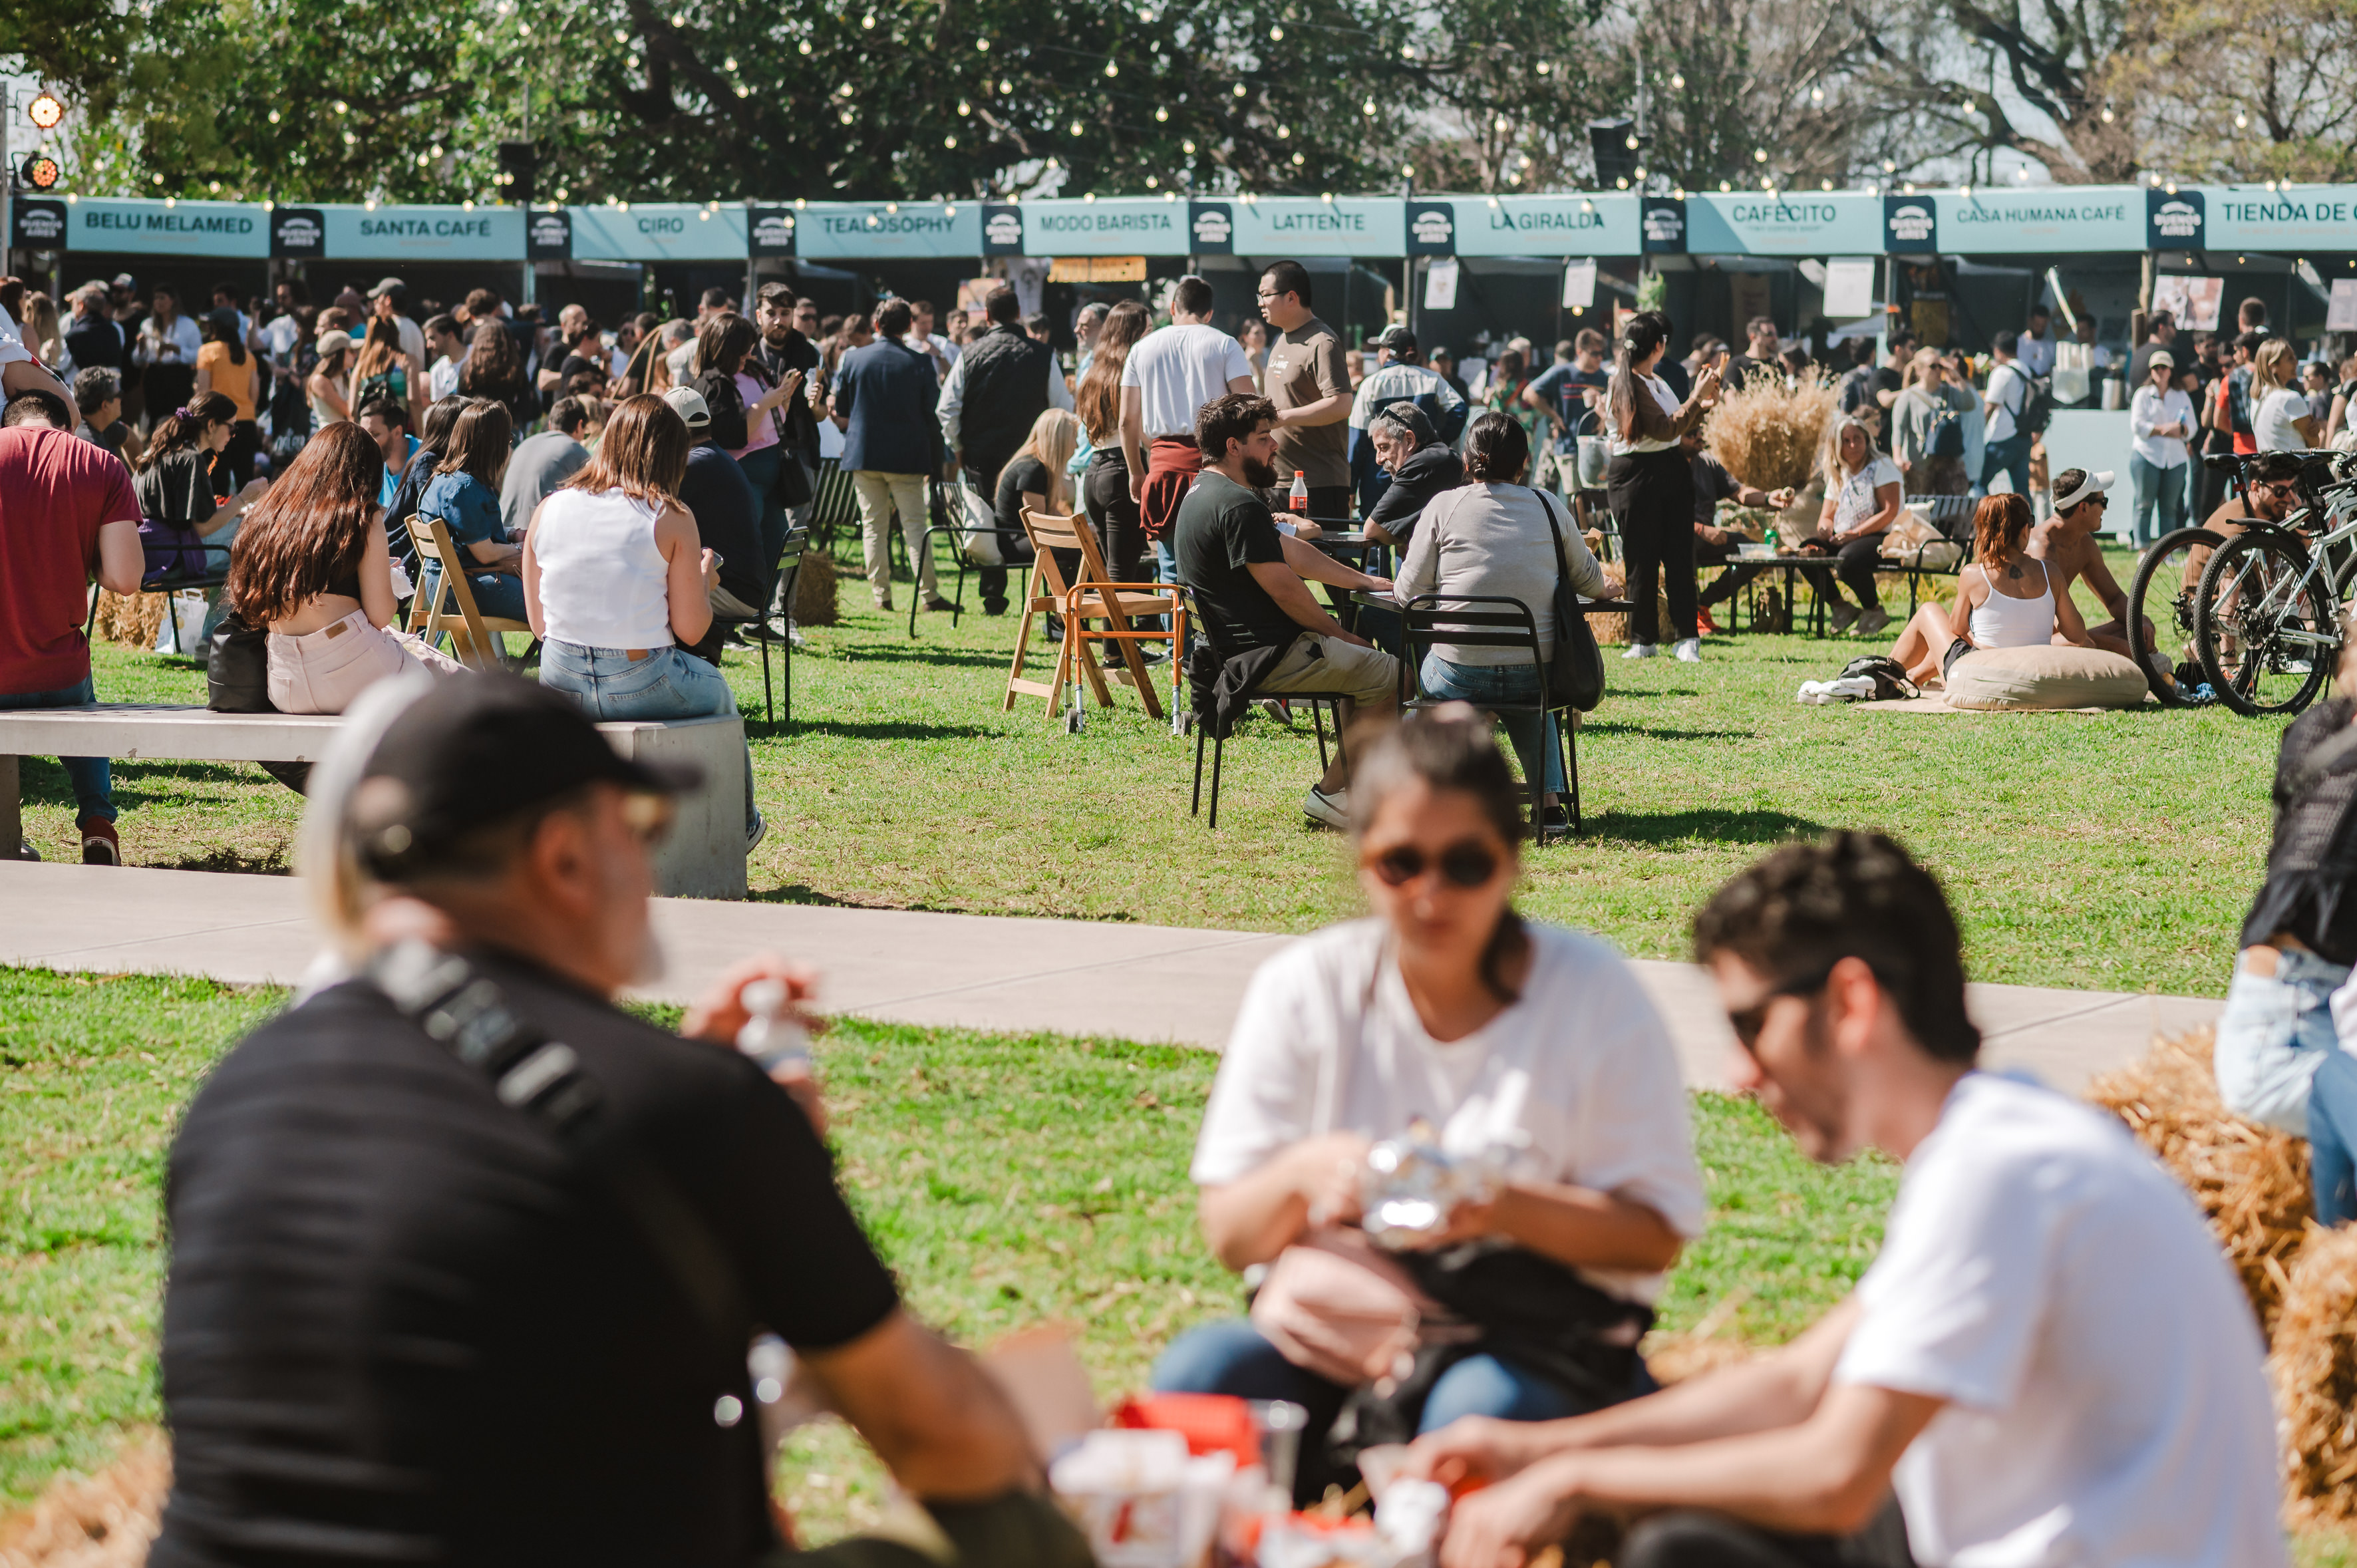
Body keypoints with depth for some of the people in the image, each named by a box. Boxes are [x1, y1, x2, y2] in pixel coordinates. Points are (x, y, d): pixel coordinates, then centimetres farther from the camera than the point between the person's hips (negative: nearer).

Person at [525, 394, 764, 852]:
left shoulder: (548, 510, 2)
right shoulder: (671, 520, -10)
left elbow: (538, 624, 7)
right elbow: (691, 630, -9)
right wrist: (704, 580, 11)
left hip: (559, 687, 4)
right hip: (643, 687, -4)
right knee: (716, 689, 32)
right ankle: (739, 826, 50)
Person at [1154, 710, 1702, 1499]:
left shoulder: (1593, 993, -1)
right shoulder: (1305, 989, 4)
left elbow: (1654, 1233, -4)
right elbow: (1228, 1235, 4)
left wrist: (1505, 1206, -21)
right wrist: (1301, 1175, -19)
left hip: (1543, 1340, -2)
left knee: (1480, 1408, -37)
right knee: (1198, 1369, -29)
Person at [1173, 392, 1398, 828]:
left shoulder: (1204, 493, 15)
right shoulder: (1239, 506, -21)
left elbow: (1292, 552, 21)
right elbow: (1286, 590, -20)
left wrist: (1366, 581, 21)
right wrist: (1342, 636, -6)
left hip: (1236, 651, 11)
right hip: (1267, 657, -11)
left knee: (1362, 665, 23)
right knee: (1390, 674, -6)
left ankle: (1341, 788, 19)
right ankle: (1333, 793, 1)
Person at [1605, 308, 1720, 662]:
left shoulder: (1654, 381, 17)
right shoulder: (1627, 384, -13)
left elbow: (1677, 427, 25)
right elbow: (1665, 430, -18)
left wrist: (1705, 405, 12)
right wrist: (1697, 397, -15)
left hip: (1672, 470, 8)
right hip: (1636, 476, -8)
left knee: (1680, 557, 1)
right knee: (1642, 562, -1)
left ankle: (1687, 637, 1)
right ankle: (1643, 639, 8)